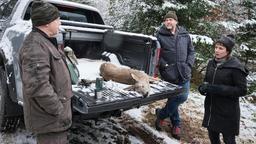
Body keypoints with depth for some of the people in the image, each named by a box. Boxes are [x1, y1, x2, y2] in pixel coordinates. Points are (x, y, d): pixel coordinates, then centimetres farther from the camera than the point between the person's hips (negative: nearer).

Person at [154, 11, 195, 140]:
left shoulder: (185, 35, 9)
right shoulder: (160, 36, -2)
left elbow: (191, 51, 15)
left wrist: (189, 65, 3)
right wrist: (163, 64, -12)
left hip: (184, 73, 4)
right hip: (169, 75, -4)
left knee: (183, 97, 6)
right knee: (174, 98, 1)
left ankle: (161, 114, 27)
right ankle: (176, 124, 26)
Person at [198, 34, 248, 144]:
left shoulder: (235, 67, -16)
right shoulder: (211, 63, 3)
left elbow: (242, 90, -16)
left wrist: (218, 89, -25)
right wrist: (203, 87, -8)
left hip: (227, 112, -5)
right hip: (211, 109, 6)